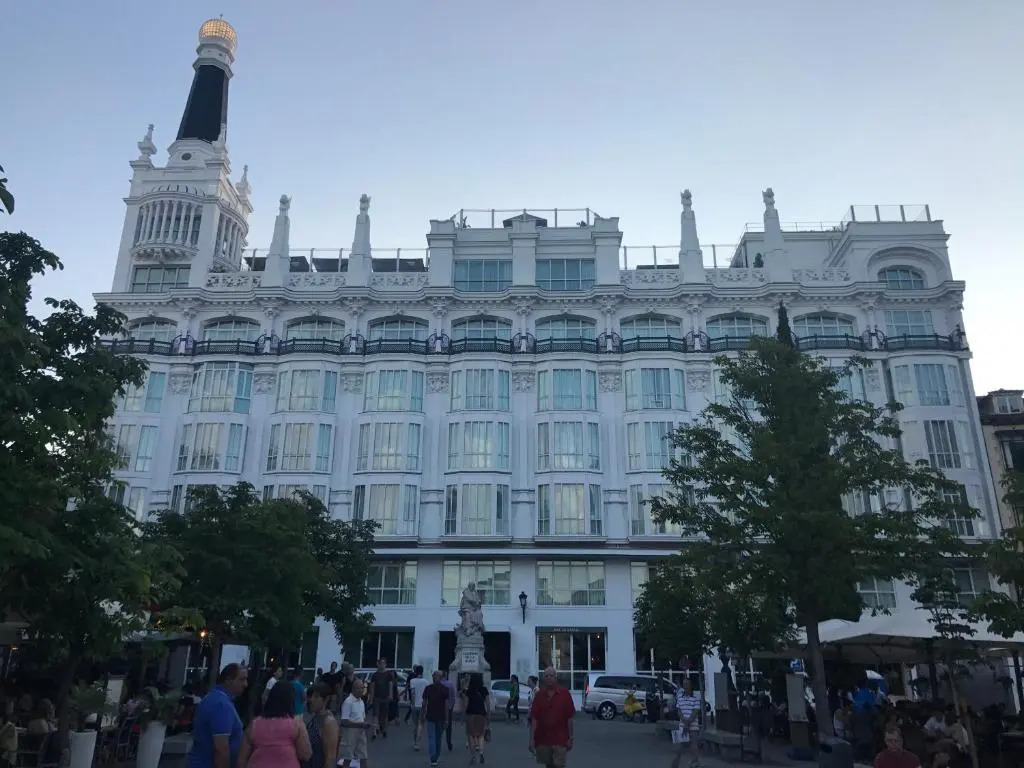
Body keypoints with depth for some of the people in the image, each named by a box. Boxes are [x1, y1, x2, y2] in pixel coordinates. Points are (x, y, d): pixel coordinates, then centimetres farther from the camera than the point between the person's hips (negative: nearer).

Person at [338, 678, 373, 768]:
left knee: (364, 760, 9)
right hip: (350, 734, -8)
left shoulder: (361, 701, 8)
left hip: (360, 733, 8)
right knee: (346, 760, 3)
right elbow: (344, 722, -20)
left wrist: (366, 724, -3)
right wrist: (360, 724, -24)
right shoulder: (348, 702, -17)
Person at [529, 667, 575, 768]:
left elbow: (570, 718, -2)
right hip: (542, 740, 3)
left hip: (560, 740, -2)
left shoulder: (565, 694, -4)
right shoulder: (539, 696, 1)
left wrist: (570, 738, -4)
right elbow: (534, 719, -1)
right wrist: (531, 739, -6)